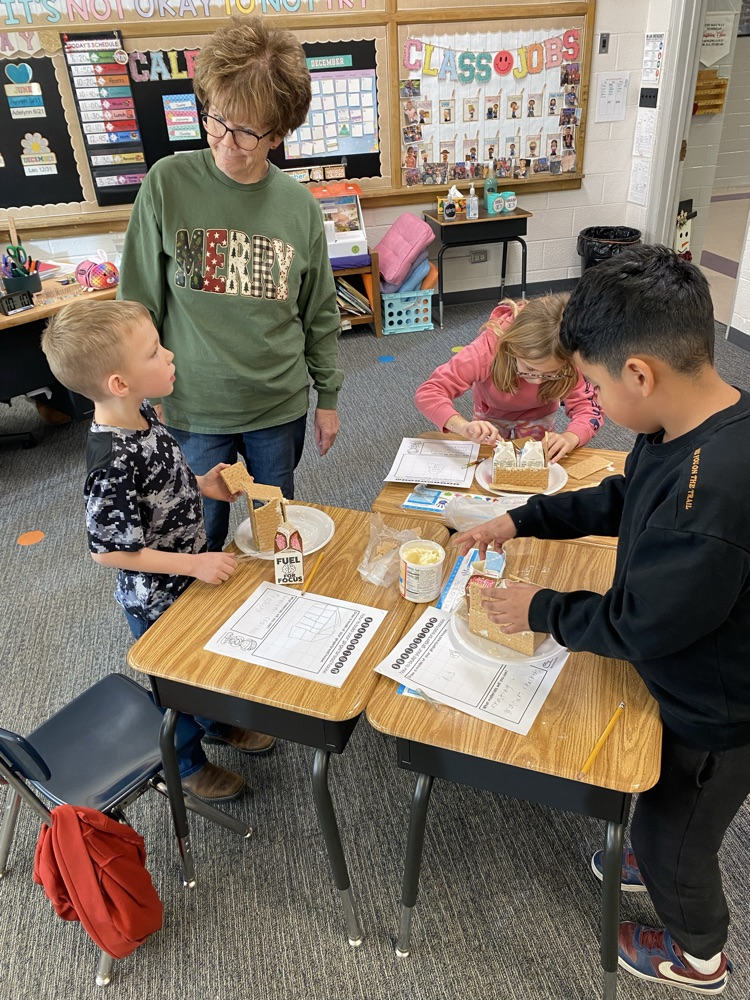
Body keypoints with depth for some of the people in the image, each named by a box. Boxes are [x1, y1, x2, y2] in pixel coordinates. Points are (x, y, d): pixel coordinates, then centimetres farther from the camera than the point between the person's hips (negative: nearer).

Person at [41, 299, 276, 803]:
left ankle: (218, 721, 57)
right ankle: (188, 765, 44)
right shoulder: (112, 464, -36)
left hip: (194, 574, 8)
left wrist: (200, 486, -6)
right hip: (156, 599, -8)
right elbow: (108, 550, -27)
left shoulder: (142, 414, -9)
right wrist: (193, 564, -26)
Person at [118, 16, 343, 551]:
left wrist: (328, 397, 8)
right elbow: (139, 301, -4)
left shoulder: (299, 204, -5)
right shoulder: (168, 182, -10)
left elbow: (320, 313, 5)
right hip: (193, 407, -1)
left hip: (281, 405, 2)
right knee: (203, 537, 15)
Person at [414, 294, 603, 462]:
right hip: (491, 418, 0)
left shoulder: (568, 360, -35)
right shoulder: (488, 350, -41)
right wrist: (463, 426, -64)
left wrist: (570, 438, -56)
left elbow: (588, 407, -31)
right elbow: (427, 393, -44)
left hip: (538, 419, 1)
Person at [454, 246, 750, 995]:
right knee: (663, 808, 33)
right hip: (687, 677, 7)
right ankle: (659, 862, 64)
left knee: (672, 831, 21)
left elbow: (640, 624, -31)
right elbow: (622, 497, 5)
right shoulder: (690, 424, -13)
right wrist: (522, 519, 1)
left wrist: (542, 610, -15)